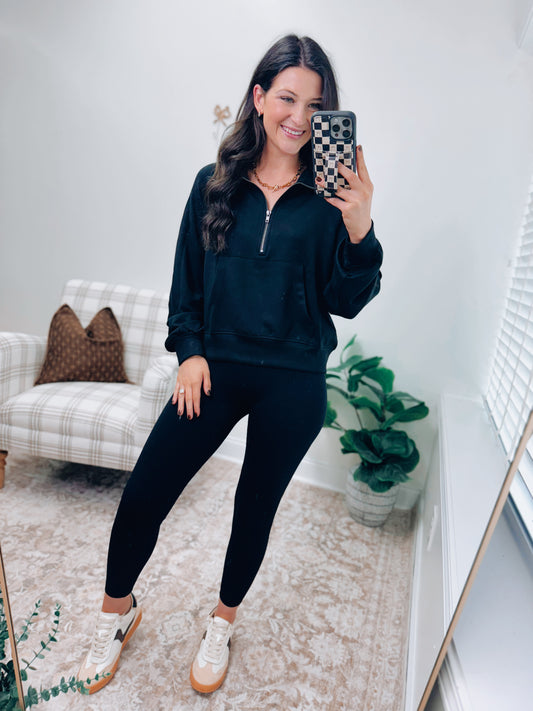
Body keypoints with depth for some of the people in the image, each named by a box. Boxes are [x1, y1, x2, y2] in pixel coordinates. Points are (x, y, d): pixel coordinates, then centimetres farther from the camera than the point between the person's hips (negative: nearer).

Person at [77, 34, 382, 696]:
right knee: (141, 498, 4)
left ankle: (222, 622, 45)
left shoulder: (329, 197, -1)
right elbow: (186, 279, 9)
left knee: (255, 509, 15)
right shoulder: (215, 183, 4)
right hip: (215, 370, 2)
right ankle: (116, 613, 37)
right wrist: (190, 350, -1)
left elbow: (345, 302, -4)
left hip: (293, 384, -1)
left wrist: (360, 230, -18)